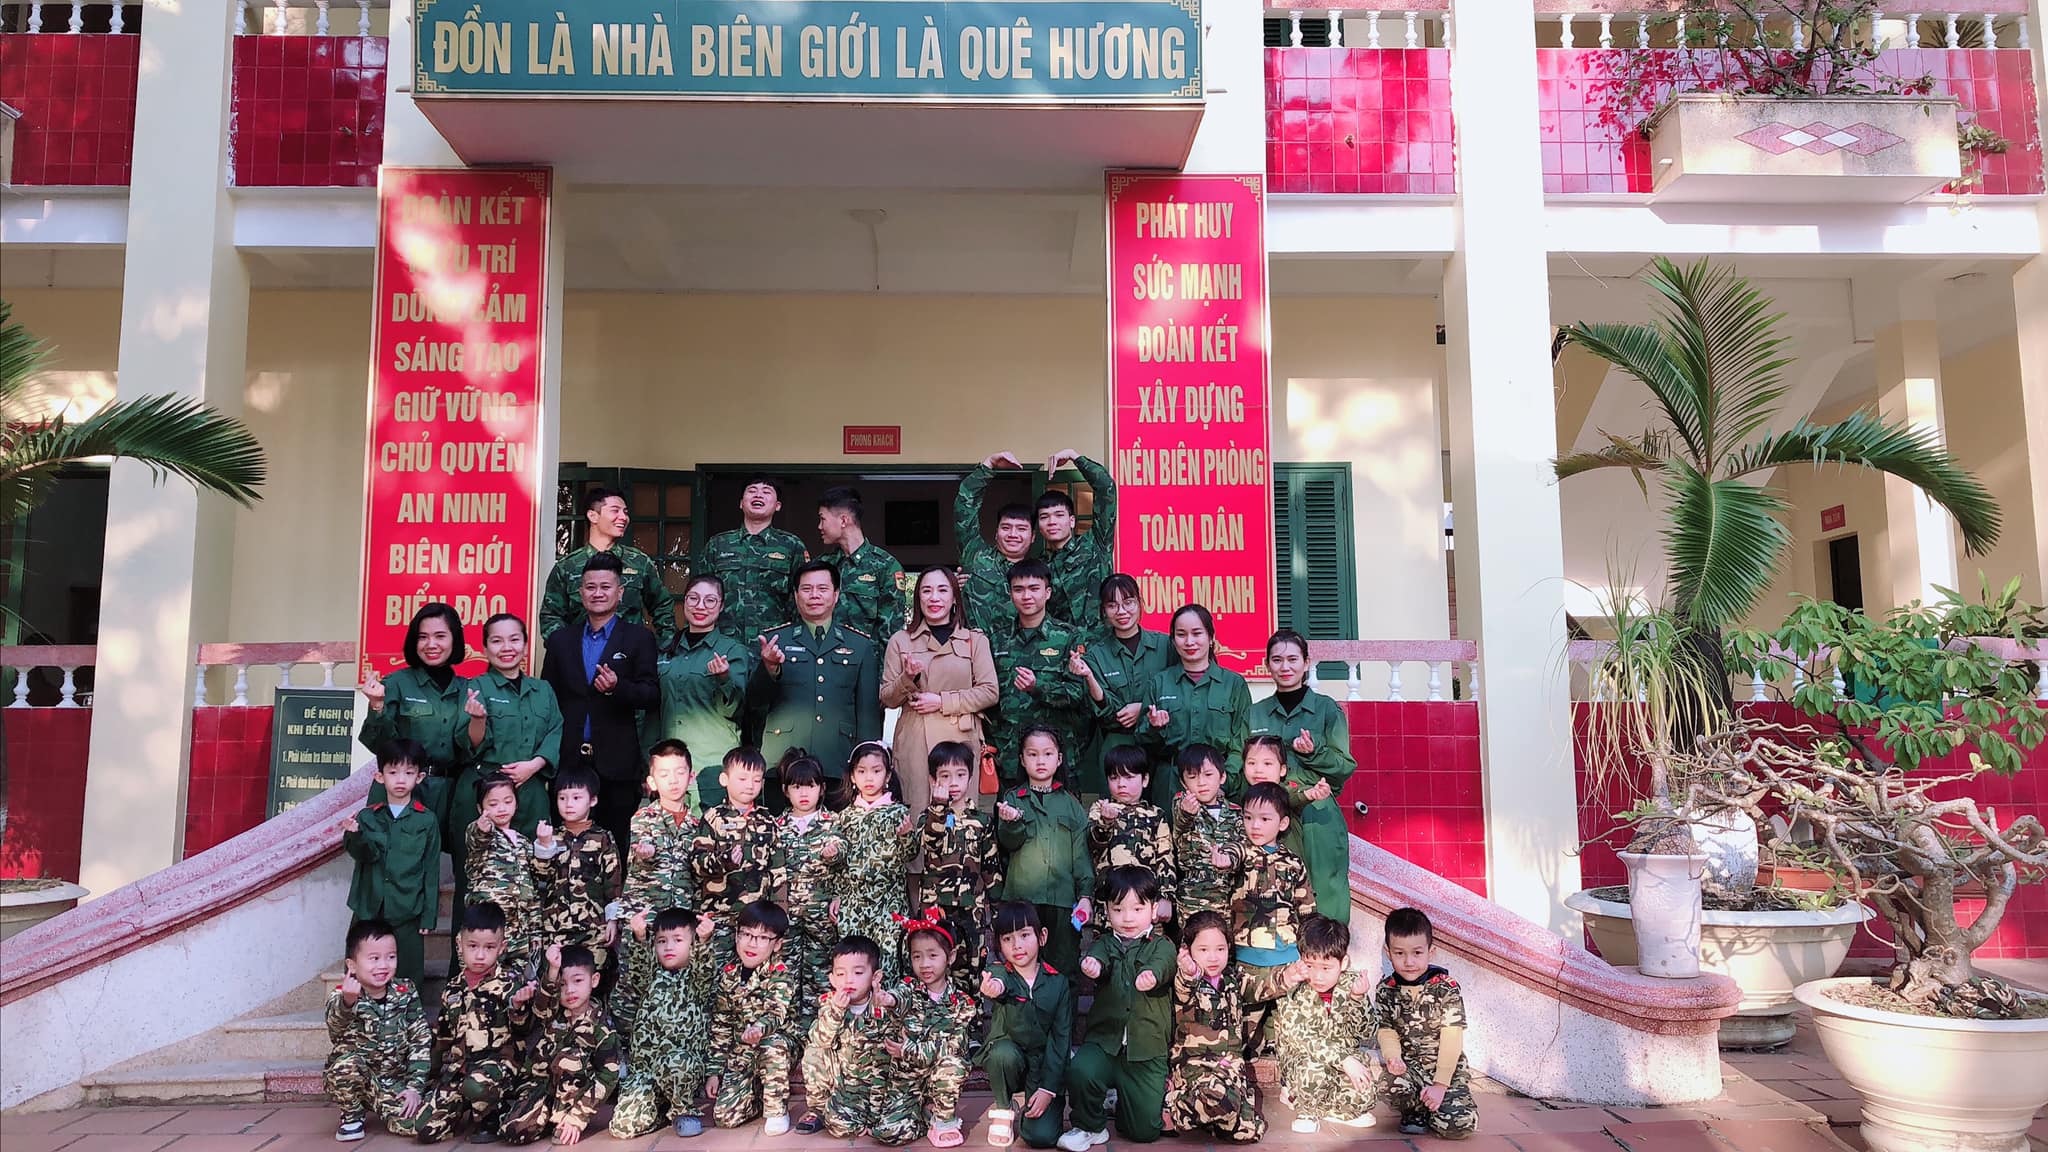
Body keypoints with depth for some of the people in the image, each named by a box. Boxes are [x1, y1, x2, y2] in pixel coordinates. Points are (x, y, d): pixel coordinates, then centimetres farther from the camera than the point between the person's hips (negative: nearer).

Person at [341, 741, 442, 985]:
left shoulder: (426, 821, 1)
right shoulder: (368, 816, 6)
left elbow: (431, 871, 3)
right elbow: (364, 855, -8)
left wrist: (429, 916, 0)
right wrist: (354, 836, -29)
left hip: (407, 913, -2)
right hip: (368, 911, 2)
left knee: (408, 980, 2)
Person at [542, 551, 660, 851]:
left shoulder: (639, 638, 4)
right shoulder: (560, 640, 13)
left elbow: (652, 695, -2)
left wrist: (618, 687, -20)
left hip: (615, 761, -2)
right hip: (568, 759, 2)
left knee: (615, 842, 2)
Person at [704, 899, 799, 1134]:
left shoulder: (781, 974, -12)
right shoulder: (726, 975, 0)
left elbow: (777, 1013, -26)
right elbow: (720, 1026, 5)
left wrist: (760, 1029, -49)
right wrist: (714, 1070, 2)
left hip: (775, 1048, -3)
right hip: (739, 1053, 3)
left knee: (773, 1043, -38)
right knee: (724, 1116, -14)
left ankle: (777, 1109, -15)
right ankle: (759, 1093, 18)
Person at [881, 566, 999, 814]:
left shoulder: (975, 640, 9)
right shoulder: (900, 641, 11)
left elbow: (990, 693, 1)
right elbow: (887, 699, 9)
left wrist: (942, 701, -8)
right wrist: (907, 678, -12)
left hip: (961, 739, 0)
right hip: (914, 743, 0)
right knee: (916, 814, -4)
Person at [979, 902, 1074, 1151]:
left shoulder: (1058, 982, -4)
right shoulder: (999, 974, -9)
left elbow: (1061, 1037, -4)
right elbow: (1000, 984, -35)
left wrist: (1048, 1088, -12)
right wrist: (994, 988, -61)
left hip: (1045, 1064, 0)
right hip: (1010, 1060, 0)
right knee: (1003, 1051, -35)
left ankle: (1024, 1104, 16)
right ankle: (1003, 1108, -5)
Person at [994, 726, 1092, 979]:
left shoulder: (1070, 803, 9)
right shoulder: (1013, 799, 7)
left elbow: (1082, 852, 7)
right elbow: (1008, 843, -5)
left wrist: (1086, 895, 0)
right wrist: (1012, 822, -26)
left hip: (1063, 898, 1)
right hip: (1022, 897, -1)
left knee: (1064, 966, 4)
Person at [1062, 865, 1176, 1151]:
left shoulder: (1162, 946, 2)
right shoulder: (1106, 943, 9)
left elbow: (1163, 964, -22)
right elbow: (1097, 955, -15)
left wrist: (1151, 974, -47)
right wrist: (1092, 964, -40)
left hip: (1148, 1050, -1)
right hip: (1104, 1040, 1)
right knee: (1080, 1072, -31)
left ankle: (1122, 1100, 31)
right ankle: (1090, 1126, -2)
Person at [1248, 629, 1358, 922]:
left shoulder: (1327, 709, 5)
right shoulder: (1254, 714, 12)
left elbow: (1346, 767, 4)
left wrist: (1314, 752, -14)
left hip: (1318, 820, -2)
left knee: (1323, 894, -7)